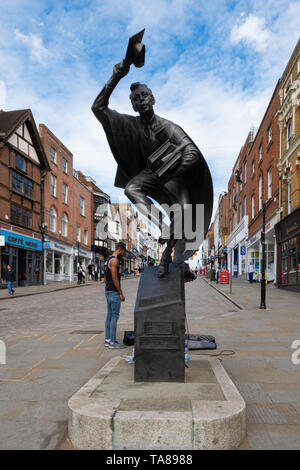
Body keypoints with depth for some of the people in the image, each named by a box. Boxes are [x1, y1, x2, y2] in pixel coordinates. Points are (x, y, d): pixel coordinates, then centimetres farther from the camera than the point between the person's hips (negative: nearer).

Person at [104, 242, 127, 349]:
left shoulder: (108, 260, 16)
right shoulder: (115, 260, -16)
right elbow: (115, 278, -20)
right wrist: (121, 293, -16)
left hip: (108, 291, 10)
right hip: (114, 292, -10)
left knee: (109, 315, 13)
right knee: (115, 316, -6)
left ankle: (107, 340, 18)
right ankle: (112, 342, -2)